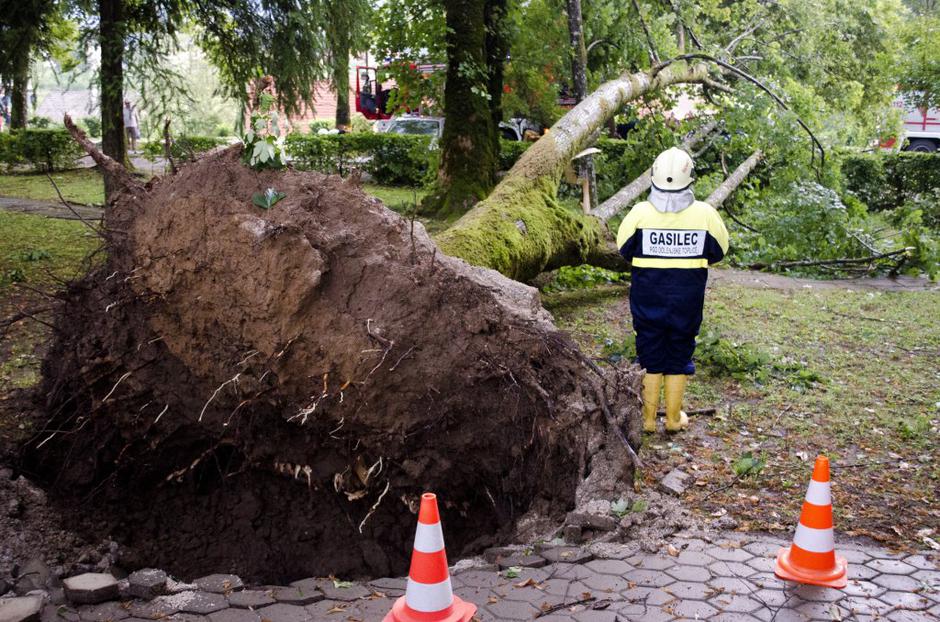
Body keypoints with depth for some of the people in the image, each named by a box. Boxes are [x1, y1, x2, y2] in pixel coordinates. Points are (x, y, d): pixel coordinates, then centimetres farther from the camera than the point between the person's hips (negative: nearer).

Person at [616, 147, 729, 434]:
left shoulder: (640, 212, -11)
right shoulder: (705, 213, -10)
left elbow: (624, 249, 1)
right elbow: (719, 251, 3)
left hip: (647, 296, 0)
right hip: (687, 298, 0)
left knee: (649, 352, 11)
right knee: (680, 353, 13)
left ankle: (648, 418, 18)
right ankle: (674, 418, 21)